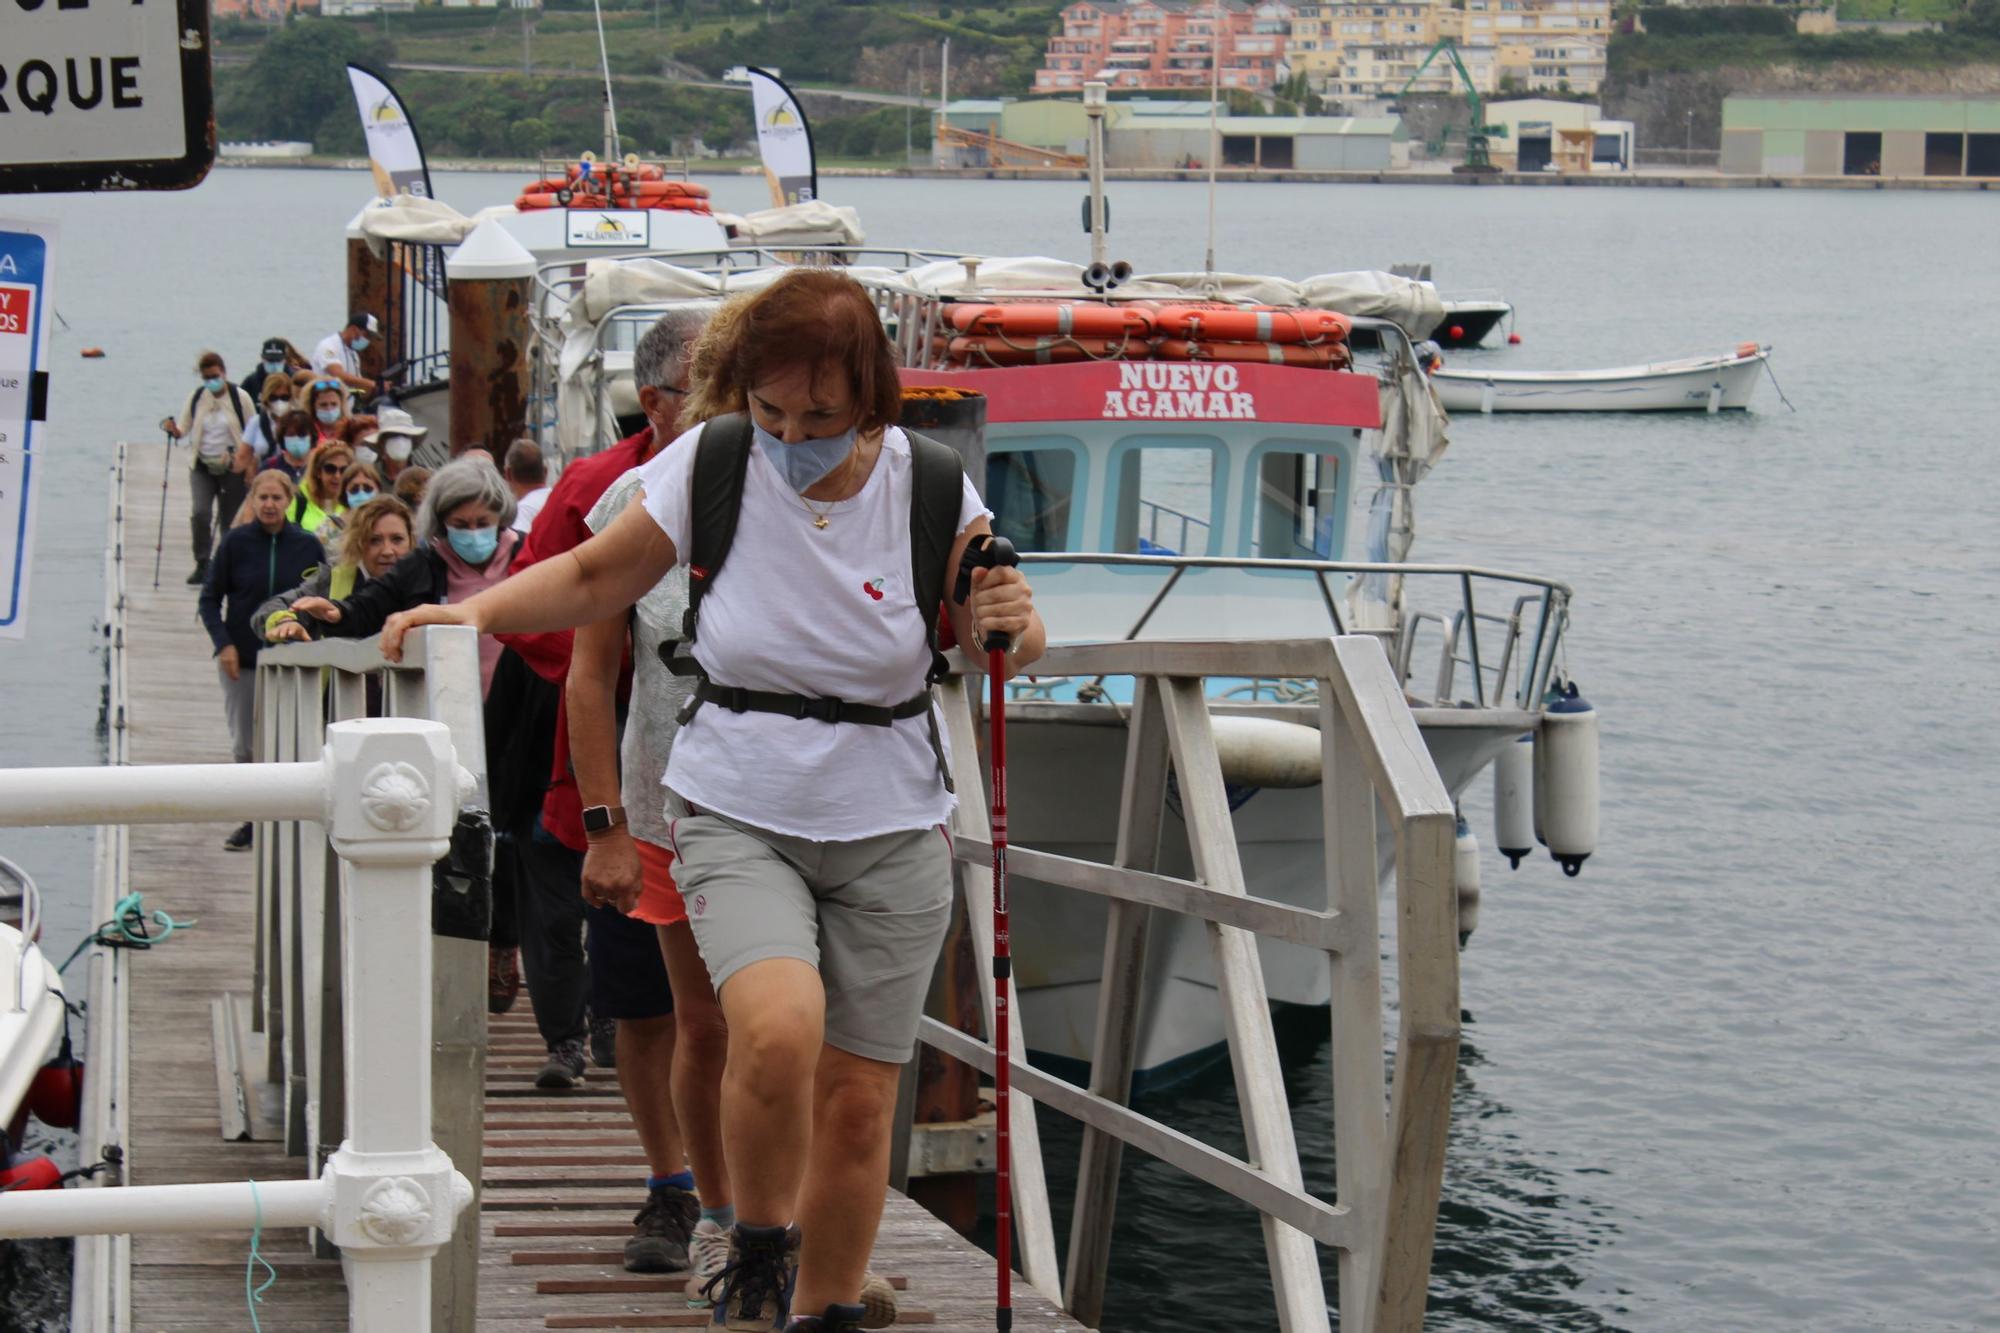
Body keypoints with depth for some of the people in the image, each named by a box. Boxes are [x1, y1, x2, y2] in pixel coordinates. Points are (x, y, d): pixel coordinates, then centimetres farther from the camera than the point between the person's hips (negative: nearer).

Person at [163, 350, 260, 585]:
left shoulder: (240, 398, -4)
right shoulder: (196, 398, 3)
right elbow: (184, 429, 10)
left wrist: (250, 467, -6)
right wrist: (173, 429, -14)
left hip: (232, 469, -1)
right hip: (202, 467, 2)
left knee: (230, 519, 3)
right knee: (200, 512, -17)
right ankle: (202, 564, -8)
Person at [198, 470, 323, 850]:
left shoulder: (307, 545, 0)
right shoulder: (235, 542, -2)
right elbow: (210, 598, 3)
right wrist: (223, 644, -9)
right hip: (242, 659, 0)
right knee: (245, 745, 4)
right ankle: (252, 822, 13)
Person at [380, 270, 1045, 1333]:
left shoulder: (927, 487, -7)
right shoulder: (709, 465, -8)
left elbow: (988, 633, 6)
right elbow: (595, 577, 4)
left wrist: (1015, 627, -17)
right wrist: (478, 612, -10)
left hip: (887, 830, 1)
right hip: (736, 814, -1)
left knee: (856, 1099, 5)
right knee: (779, 1029, -27)